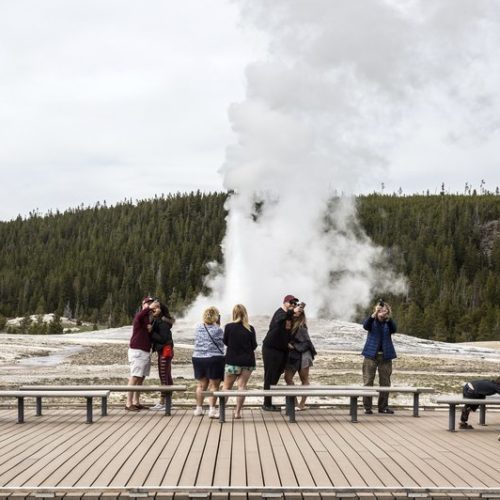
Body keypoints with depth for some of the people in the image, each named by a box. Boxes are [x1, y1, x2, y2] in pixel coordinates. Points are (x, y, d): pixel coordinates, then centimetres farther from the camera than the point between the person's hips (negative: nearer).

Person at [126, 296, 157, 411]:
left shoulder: (149, 319, 18)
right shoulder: (140, 316, -9)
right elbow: (138, 317, -34)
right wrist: (149, 308, -46)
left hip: (146, 352, 8)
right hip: (137, 351, -8)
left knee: (141, 378, 8)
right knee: (134, 377, -10)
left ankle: (136, 402, 13)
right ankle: (128, 404, -11)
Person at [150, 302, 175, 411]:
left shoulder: (162, 323, -16)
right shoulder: (156, 321, 12)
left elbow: (163, 338, -22)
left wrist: (151, 332, -18)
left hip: (165, 351, -10)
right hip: (163, 351, 10)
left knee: (164, 377, -6)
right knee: (167, 377, 14)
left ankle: (162, 403, -4)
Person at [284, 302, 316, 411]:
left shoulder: (301, 327, -14)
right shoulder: (289, 323, 2)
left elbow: (306, 343, -14)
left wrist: (294, 346, -16)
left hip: (302, 355, -7)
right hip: (292, 356, 7)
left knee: (304, 380, 3)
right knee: (287, 378, 3)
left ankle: (302, 404, 8)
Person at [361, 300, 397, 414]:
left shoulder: (388, 323, 6)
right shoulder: (372, 321, 3)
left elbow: (394, 329, -16)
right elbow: (365, 326, -19)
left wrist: (388, 317, -31)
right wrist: (374, 314, -33)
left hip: (385, 356, 2)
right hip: (371, 355, -2)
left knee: (385, 383, 6)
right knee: (368, 382, -4)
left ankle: (383, 406, 16)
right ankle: (367, 407, 2)